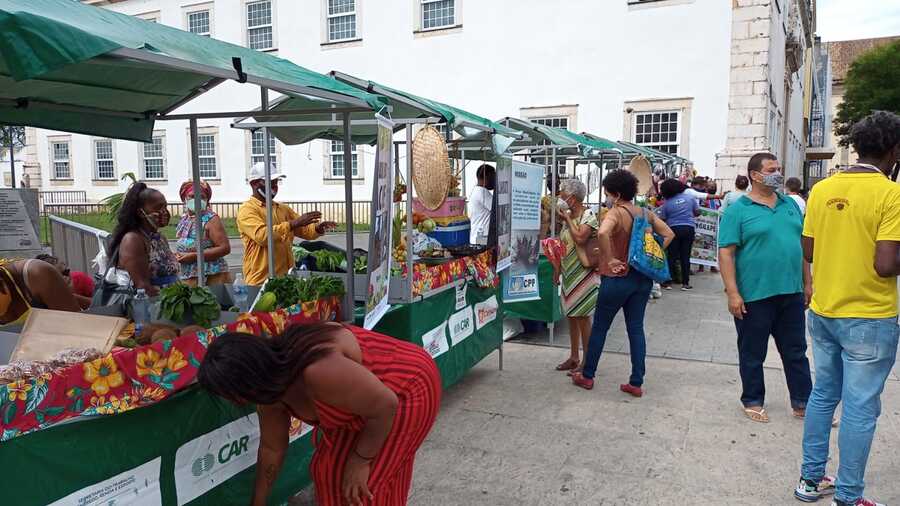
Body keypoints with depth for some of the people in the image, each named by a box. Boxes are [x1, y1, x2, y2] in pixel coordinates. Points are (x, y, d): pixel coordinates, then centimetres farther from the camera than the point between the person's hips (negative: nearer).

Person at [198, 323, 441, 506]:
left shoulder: (317, 371, -38)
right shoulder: (271, 386, -8)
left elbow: (385, 405, -28)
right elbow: (271, 448, 7)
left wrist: (359, 461, -17)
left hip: (406, 394, -8)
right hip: (368, 399, 8)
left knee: (359, 484, -1)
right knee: (330, 468, 14)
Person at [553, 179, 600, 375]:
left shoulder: (588, 215, -12)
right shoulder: (568, 215, 11)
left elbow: (580, 238, -28)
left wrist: (568, 219, -17)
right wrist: (557, 269, 16)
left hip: (583, 273, -8)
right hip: (568, 273, 8)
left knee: (582, 316, -3)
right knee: (571, 315, 13)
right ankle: (573, 357, 24)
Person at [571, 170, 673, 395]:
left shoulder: (616, 212, -16)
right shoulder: (645, 213, 5)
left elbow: (602, 232, -37)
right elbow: (669, 234, 12)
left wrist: (610, 259, -25)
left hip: (618, 278, -6)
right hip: (643, 278, 6)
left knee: (600, 327, 9)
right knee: (636, 328, 10)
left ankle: (587, 376, 21)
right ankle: (636, 383, 13)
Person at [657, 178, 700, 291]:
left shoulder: (667, 203, -4)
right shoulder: (690, 197, 3)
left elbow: (662, 219, 0)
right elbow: (697, 212, 7)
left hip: (674, 229, -2)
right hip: (689, 228, 2)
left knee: (672, 256, 5)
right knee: (685, 256, 5)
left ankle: (668, 282, 5)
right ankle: (685, 283, 6)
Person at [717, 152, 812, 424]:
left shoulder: (790, 205, 11)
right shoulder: (738, 210, -7)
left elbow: (802, 245, 17)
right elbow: (726, 252, -12)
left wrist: (807, 283, 15)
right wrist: (732, 293, -17)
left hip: (791, 293, 5)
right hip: (754, 296, -5)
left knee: (796, 351, 14)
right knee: (753, 354, 8)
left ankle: (802, 402, 27)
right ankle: (753, 401, 24)